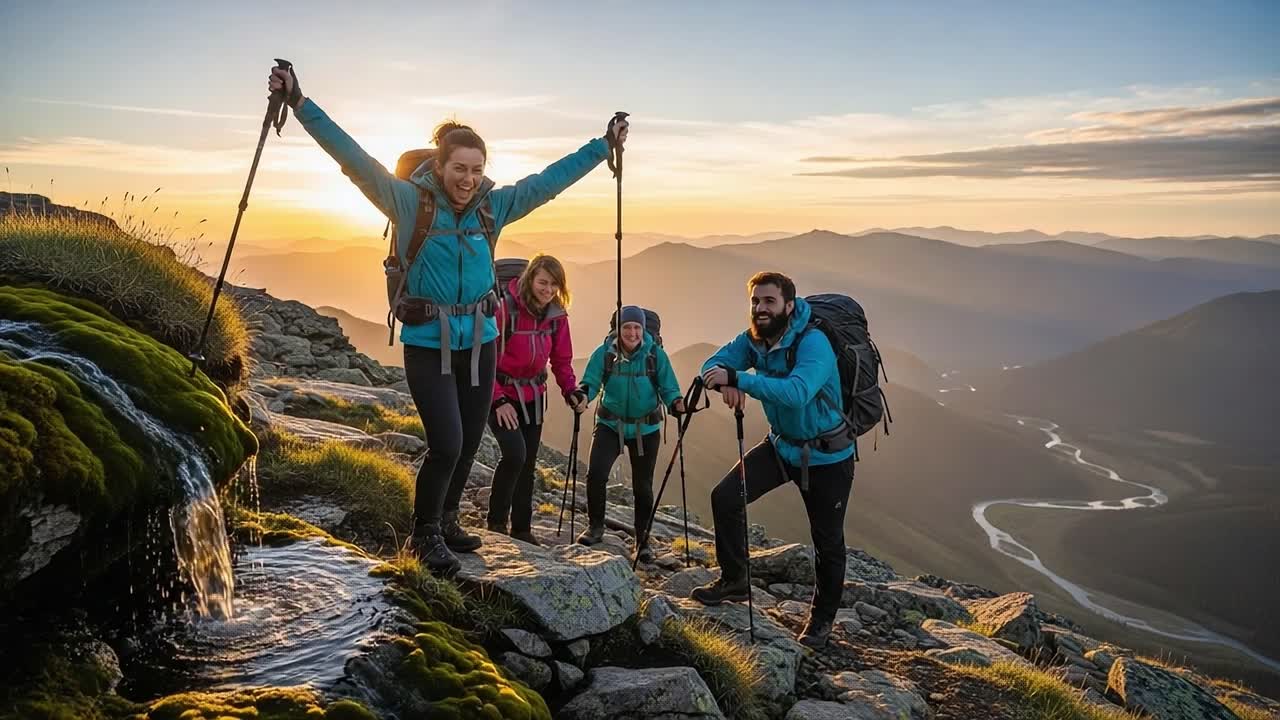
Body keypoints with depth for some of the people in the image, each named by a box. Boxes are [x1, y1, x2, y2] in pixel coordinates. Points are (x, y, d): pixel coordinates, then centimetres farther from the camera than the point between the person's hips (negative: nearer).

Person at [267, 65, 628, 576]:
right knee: (447, 445, -10)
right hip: (427, 345, -4)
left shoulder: (493, 207, 2)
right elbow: (353, 157, -14)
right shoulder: (409, 201, -9)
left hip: (480, 343, 5)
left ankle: (445, 522, 34)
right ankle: (426, 532, 16)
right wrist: (300, 103, -20)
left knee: (469, 444, 10)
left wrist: (603, 146, 14)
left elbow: (548, 180, 9)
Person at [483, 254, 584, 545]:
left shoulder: (557, 315, -3)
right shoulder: (506, 308, -20)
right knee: (515, 453, -21)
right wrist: (498, 400, -21)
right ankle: (496, 520, 1)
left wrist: (570, 391, -9)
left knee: (528, 463, 10)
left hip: (533, 395, 6)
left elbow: (561, 360, 7)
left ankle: (522, 528, 24)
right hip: (501, 394, -6)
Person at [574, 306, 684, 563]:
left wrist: (676, 402, -31)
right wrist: (583, 395, -33)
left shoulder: (656, 354, -9)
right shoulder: (604, 353, -9)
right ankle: (595, 526, 7)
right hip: (610, 425, 0)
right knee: (596, 474, -17)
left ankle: (643, 541, 24)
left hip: (645, 429, 0)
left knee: (642, 486, 6)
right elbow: (590, 382, -11)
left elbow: (668, 388, -10)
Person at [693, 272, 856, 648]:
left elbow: (797, 393, -43)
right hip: (781, 445, 6)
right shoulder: (753, 340, -7)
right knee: (725, 497, -9)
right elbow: (713, 364, -10)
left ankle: (822, 618, 29)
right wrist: (725, 383, -33)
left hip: (826, 455, -5)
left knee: (828, 541, 6)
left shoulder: (813, 343, -28)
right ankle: (734, 579, 10)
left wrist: (739, 378, -47)